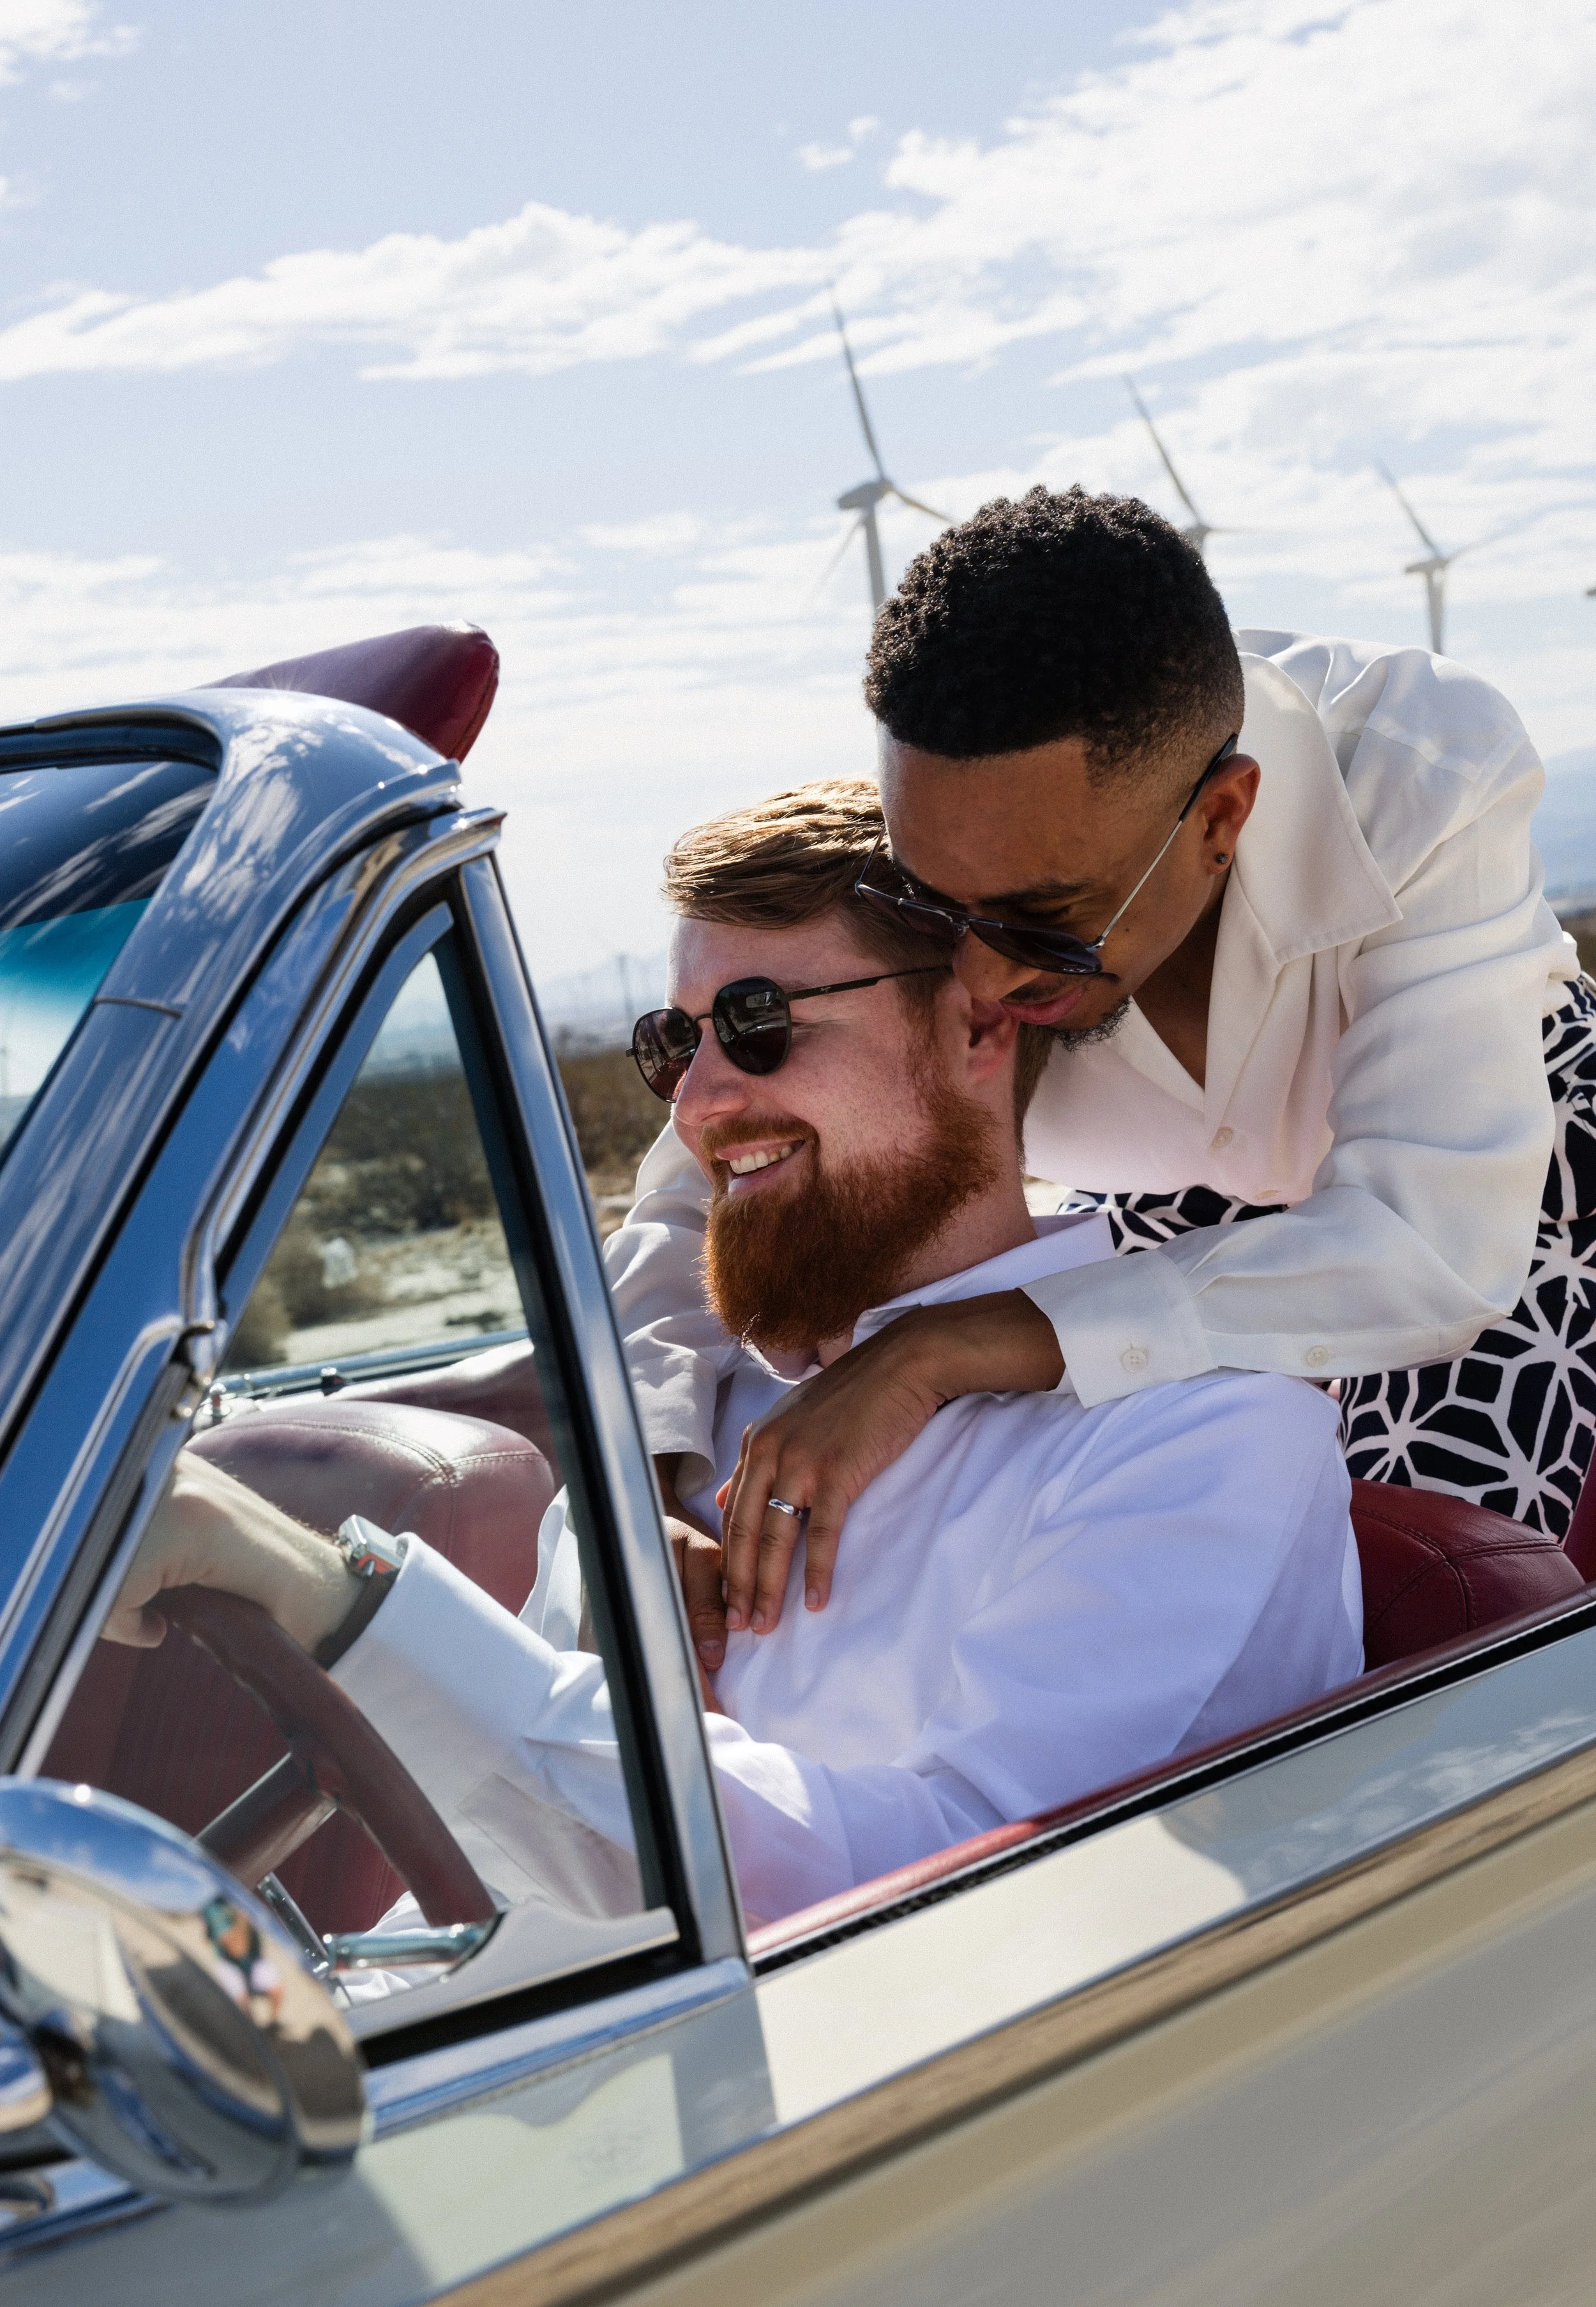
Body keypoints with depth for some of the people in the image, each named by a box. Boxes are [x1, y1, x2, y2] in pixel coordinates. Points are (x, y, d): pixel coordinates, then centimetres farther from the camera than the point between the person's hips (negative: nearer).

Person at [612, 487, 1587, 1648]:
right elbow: (703, 1204, -23)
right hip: (1181, 1214, 2)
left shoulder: (1424, 781, -41)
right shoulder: (916, 867, -33)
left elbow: (1435, 1247, -49)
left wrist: (938, 1353, -56)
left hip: (1487, 1174, -2)